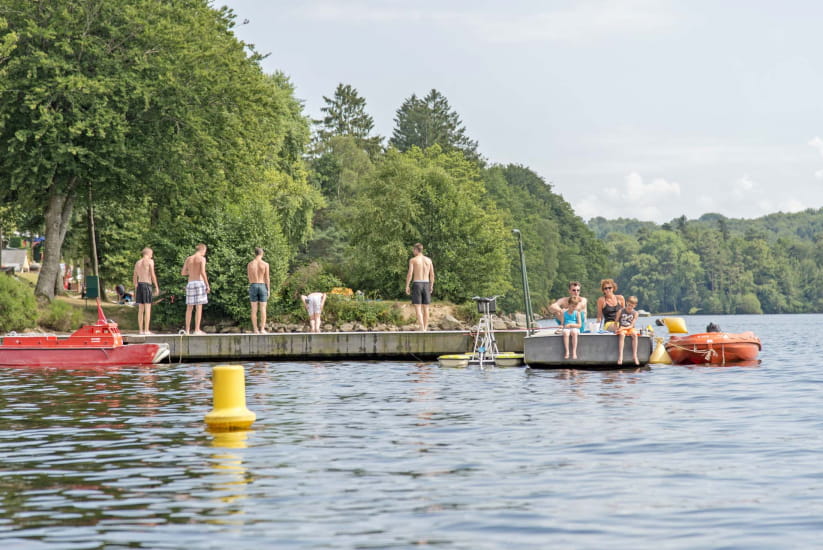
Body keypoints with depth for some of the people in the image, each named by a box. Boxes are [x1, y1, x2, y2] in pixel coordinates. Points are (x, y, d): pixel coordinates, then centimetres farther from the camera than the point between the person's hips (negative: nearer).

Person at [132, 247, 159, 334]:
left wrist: (135, 289, 23)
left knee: (140, 310, 6)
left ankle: (141, 330, 4)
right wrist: (156, 287, -4)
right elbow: (152, 275, -8)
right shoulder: (150, 261, -1)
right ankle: (146, 330, -12)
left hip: (139, 285, 6)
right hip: (147, 285, -6)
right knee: (148, 309, -7)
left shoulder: (137, 263, 17)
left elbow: (134, 277, 18)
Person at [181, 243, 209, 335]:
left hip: (190, 283, 5)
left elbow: (183, 273, 13)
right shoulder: (202, 258, -3)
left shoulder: (188, 259, 13)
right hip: (199, 282, -5)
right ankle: (197, 330, -10)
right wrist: (207, 285, -9)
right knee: (199, 307, -5)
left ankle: (187, 330, 4)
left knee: (189, 308, 7)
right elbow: (203, 272, -13)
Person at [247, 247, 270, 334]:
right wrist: (268, 290, 3)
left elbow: (250, 278, 7)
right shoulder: (265, 264, -4)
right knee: (263, 309, 0)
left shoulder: (250, 264, 2)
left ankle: (255, 330, 1)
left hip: (253, 286, 2)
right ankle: (262, 329, -6)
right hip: (262, 286, -2)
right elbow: (267, 278, -4)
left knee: (254, 309, 3)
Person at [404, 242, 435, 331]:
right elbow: (432, 275, 9)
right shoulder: (429, 260, 9)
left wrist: (407, 286, -5)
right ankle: (425, 329, 11)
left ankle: (422, 328, -19)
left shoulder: (413, 260, -4)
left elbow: (410, 274, -12)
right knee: (425, 308, 10)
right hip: (426, 284, 4)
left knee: (418, 308, -6)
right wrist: (431, 286, 19)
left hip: (416, 284, -4)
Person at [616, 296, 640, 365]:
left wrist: (624, 328, -21)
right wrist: (617, 328, -15)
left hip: (630, 328, 1)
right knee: (622, 334, -35)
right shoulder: (621, 311, 1)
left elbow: (631, 325, -6)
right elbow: (616, 322, 5)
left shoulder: (635, 313, 0)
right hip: (621, 329, -1)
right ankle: (620, 356, -42)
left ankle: (634, 355, -32)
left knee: (634, 334, -33)